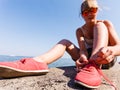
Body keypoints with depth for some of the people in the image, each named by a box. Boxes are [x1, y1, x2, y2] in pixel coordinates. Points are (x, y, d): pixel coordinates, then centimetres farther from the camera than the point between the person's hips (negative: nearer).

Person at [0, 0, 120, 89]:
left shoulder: (105, 23, -3)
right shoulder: (79, 31, 2)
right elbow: (83, 49, -16)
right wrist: (82, 58, -42)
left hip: (105, 58, -2)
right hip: (89, 58, 2)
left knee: (100, 26, -22)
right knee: (65, 42, -15)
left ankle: (93, 67, -49)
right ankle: (37, 63, -45)